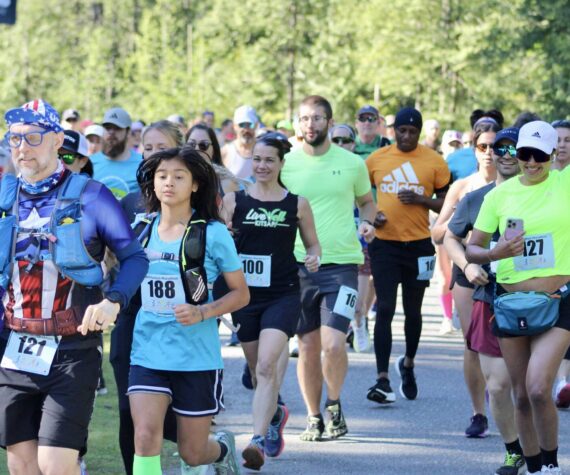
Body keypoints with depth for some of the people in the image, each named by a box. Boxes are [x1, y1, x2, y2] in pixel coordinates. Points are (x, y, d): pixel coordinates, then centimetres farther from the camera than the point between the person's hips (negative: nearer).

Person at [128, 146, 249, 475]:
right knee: (146, 436, -18)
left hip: (197, 357, -2)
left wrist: (202, 313, -17)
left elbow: (241, 294, -2)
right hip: (148, 352, 2)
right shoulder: (141, 229, 4)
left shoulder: (213, 233, -6)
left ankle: (223, 448, 45)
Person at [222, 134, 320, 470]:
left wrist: (314, 258, -10)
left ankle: (259, 441, -22)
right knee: (258, 370, 16)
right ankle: (275, 413, 47)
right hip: (246, 294, 3)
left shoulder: (297, 204, 2)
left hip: (283, 295, -3)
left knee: (266, 366, -19)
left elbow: (313, 243, 12)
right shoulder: (233, 201, 3)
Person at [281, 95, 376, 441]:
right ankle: (314, 417, 21)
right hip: (298, 265, 1)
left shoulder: (352, 163, 3)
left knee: (333, 343, -15)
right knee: (308, 348, 6)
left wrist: (367, 222, -1)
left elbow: (366, 200, 19)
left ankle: (334, 404, 10)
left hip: (341, 263, -1)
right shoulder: (286, 163, 3)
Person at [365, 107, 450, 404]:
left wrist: (420, 199, -16)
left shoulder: (434, 161, -1)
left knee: (412, 310, 13)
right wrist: (370, 216, -6)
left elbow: (446, 203, 2)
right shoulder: (376, 159, 3)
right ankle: (382, 379, -10)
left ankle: (408, 364, 37)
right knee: (385, 309, -8)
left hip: (418, 245, 0)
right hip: (384, 243, 0)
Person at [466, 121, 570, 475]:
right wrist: (495, 254, -14)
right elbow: (472, 249, 5)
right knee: (522, 396, 7)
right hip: (511, 302, 3)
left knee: (538, 389, -18)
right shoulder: (500, 194, 4)